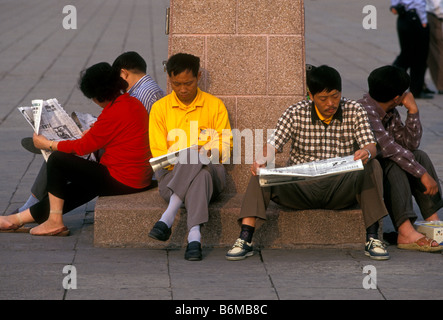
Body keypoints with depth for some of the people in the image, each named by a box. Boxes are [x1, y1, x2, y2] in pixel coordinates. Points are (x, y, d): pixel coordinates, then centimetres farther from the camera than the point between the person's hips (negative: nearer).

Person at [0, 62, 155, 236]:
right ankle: (19, 219, 27)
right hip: (140, 178, 10)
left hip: (121, 181, -10)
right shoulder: (133, 103, 8)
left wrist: (46, 144, -2)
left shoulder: (114, 113, -21)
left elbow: (84, 146, -13)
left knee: (57, 160, -4)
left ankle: (55, 221, 3)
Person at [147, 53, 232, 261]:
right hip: (172, 175, 0)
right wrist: (174, 162, -15)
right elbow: (158, 152, 7)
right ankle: (194, 236, -52)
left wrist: (210, 152, -14)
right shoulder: (160, 108, 12)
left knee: (196, 159, -38)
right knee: (200, 176, -38)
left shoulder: (215, 105, 13)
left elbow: (225, 144, 10)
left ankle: (167, 218, -46)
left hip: (211, 171, 0)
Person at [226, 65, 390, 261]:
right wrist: (263, 160, -32)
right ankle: (245, 240, -31)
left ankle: (372, 239, -28)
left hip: (340, 189, 0)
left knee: (372, 167, -27)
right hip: (301, 189, 0)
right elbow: (273, 145, -7)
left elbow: (370, 145, -6)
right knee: (261, 173, -24)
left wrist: (367, 153, -33)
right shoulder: (295, 114, 1)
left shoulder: (354, 111, 3)